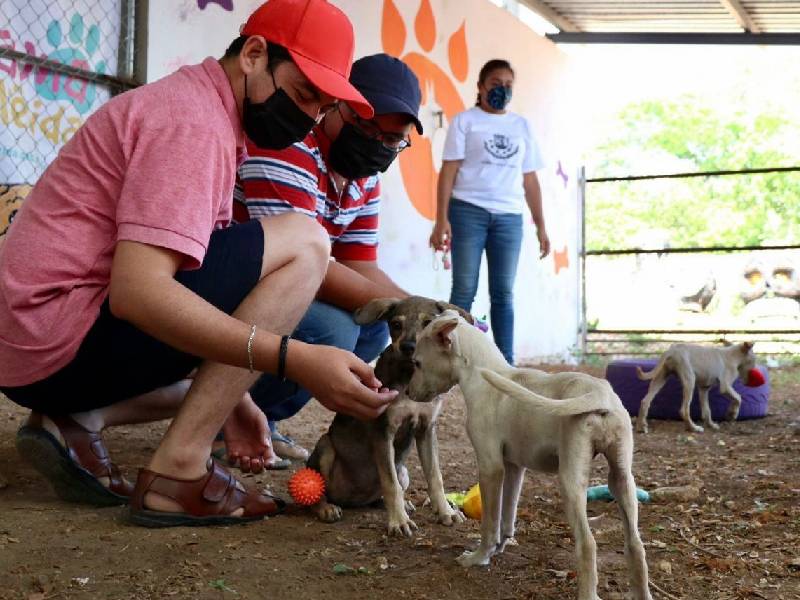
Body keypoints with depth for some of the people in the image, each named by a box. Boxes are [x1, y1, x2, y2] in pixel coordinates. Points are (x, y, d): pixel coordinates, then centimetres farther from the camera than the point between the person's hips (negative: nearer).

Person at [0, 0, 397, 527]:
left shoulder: (193, 109, 17)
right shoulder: (194, 119, -15)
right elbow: (136, 289, -28)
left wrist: (231, 398, 12)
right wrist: (296, 359, -32)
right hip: (62, 342, -10)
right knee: (305, 241, -15)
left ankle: (77, 421, 6)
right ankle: (179, 470, -17)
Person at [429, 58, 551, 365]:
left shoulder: (521, 126, 17)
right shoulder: (465, 120, 6)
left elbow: (530, 180, 16)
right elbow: (448, 171, -1)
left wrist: (541, 226, 11)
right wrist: (441, 220, -11)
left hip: (509, 216, 3)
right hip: (469, 211, -3)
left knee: (503, 294, 4)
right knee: (464, 291, -4)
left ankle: (506, 363, 7)